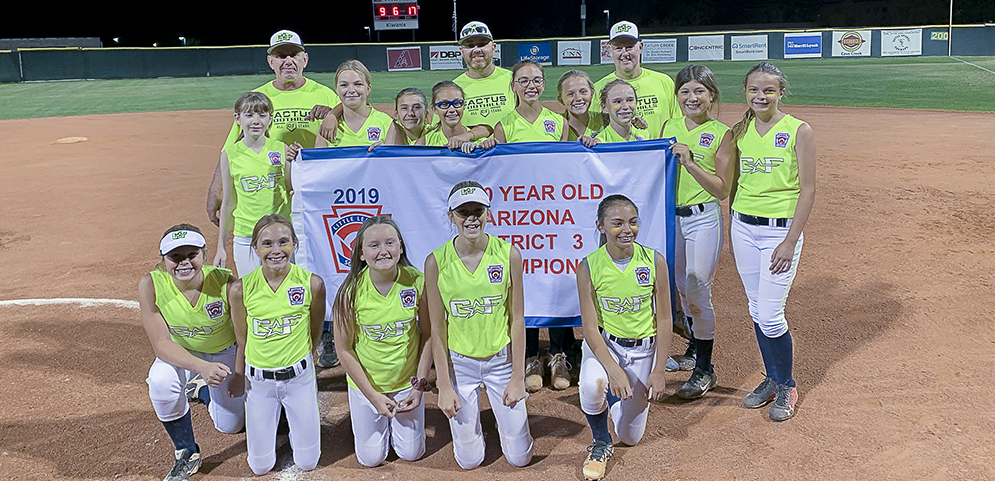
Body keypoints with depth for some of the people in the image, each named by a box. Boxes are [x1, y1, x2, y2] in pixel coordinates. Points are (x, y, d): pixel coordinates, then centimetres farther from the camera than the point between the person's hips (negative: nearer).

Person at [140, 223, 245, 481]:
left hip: (224, 353, 0)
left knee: (230, 425, 2)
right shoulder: (151, 285, -28)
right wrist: (202, 367, -43)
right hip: (180, 353, 0)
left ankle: (202, 390, 37)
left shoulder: (225, 282, -32)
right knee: (161, 381, -32)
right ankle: (186, 453, -6)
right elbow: (161, 343, -28)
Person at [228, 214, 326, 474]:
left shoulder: (312, 284, -15)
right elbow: (242, 340, 1)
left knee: (307, 462, 9)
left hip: (299, 377, 0)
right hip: (258, 380, 0)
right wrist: (239, 378, 10)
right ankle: (262, 422, 38)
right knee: (260, 466, 10)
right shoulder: (240, 289, -14)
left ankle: (304, 417, 37)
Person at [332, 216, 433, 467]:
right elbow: (344, 349, -12)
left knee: (411, 453, 15)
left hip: (407, 381, 1)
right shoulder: (352, 290, -22)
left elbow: (428, 335, -7)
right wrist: (373, 395, -12)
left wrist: (419, 386, -7)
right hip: (365, 383, -1)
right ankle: (378, 418, 41)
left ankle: (395, 419, 43)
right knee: (371, 458, 13)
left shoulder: (417, 282, -19)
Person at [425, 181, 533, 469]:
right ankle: (470, 420, 41)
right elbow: (437, 328, -5)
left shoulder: (509, 254, -10)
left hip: (502, 359, 0)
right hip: (459, 362, 0)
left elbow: (517, 319, -5)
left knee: (519, 457, 9)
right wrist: (444, 385, -7)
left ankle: (505, 418, 40)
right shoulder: (436, 261, -11)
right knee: (469, 460, 10)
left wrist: (518, 377, -6)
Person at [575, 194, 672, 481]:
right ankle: (601, 443, -6)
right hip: (604, 344, -1)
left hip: (643, 349, 2)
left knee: (630, 437, 8)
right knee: (592, 384, -37)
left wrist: (659, 371, -8)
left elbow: (664, 320, -6)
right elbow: (590, 327, -16)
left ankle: (616, 397, 42)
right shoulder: (589, 267, -16)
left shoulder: (655, 261, -13)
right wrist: (613, 369, -29)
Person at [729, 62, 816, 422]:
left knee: (770, 316, -6)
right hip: (743, 227, 5)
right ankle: (772, 379, 28)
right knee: (756, 310, 11)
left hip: (780, 229, -5)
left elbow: (807, 190, -9)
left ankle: (787, 386, 16)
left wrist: (790, 242, -14)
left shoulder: (799, 131, -8)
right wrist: (733, 227, 11)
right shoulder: (740, 131, 6)